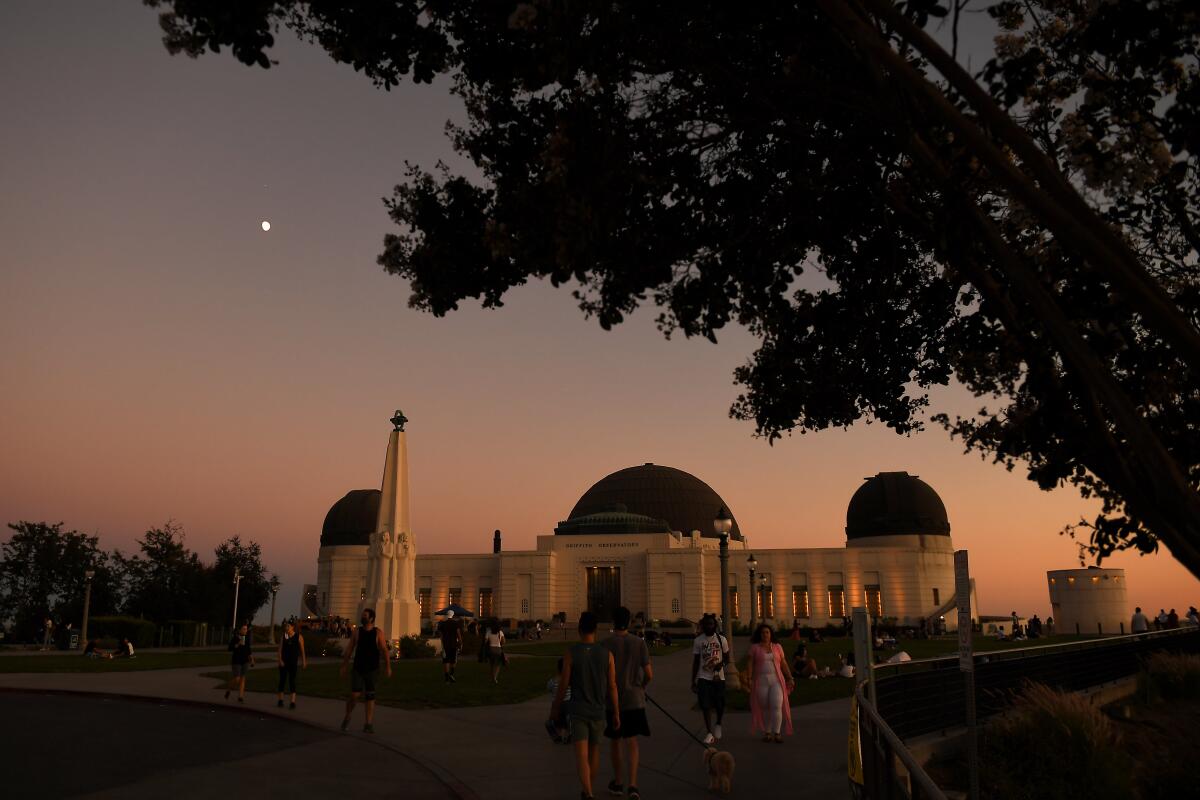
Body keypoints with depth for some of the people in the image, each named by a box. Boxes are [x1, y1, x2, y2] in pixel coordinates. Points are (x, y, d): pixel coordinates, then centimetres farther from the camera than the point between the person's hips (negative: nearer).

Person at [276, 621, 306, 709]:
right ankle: (280, 700, 18)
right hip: (284, 661, 2)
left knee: (292, 680, -5)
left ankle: (293, 702, -6)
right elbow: (280, 649, 2)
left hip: (293, 662, -2)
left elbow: (302, 649, 0)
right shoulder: (283, 637, 4)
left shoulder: (299, 637, -2)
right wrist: (280, 660, -9)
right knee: (282, 680, 6)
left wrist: (304, 661, -1)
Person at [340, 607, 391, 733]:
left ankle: (368, 724, 7)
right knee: (354, 695, -6)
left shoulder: (378, 633, -3)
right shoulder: (357, 631, 2)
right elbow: (349, 649, 5)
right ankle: (347, 717, 20)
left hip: (372, 670, -1)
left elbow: (384, 650, -7)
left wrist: (388, 667, -15)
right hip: (358, 669, 1)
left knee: (370, 697, 2)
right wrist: (344, 666, 3)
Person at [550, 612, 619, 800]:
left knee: (582, 755, -6)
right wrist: (616, 714, 6)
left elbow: (563, 685, -6)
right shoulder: (607, 653, -5)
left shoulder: (571, 653, -10)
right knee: (594, 749, 21)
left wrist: (555, 708, 9)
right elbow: (612, 687, -3)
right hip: (598, 710, 3)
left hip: (577, 710, -3)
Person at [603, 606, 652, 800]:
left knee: (616, 741, 14)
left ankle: (617, 783, 27)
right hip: (634, 699, 1)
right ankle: (632, 784, -7)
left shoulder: (607, 644, -10)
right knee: (632, 742, 7)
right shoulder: (639, 643, -3)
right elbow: (649, 675, -3)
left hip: (613, 700, -1)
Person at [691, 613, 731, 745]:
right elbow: (695, 662, 5)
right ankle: (709, 733, 9)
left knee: (720, 705, 2)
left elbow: (727, 658, 9)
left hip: (718, 677, 0)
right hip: (703, 677, 0)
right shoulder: (698, 641, 0)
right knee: (706, 706, -4)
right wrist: (693, 681, 3)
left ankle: (718, 724, 32)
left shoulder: (722, 639, 1)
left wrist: (721, 664, -14)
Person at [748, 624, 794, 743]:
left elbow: (784, 664, 12)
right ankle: (767, 732, 16)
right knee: (764, 708, 5)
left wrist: (790, 678, 7)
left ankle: (776, 733, -6)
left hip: (776, 681, 1)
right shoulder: (755, 648, 5)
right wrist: (750, 679, -8)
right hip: (761, 681, 0)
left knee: (777, 706, -10)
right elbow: (751, 664, 1)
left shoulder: (777, 647, 10)